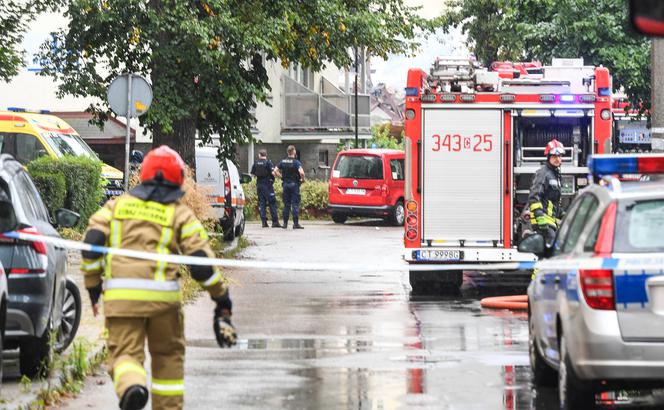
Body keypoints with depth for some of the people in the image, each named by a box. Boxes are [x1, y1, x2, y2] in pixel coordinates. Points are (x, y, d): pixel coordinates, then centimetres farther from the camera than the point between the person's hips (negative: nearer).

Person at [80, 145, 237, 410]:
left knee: (124, 352, -1)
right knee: (168, 354, 19)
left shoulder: (117, 205, 17)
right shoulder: (180, 213, 11)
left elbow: (92, 241, 4)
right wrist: (221, 297, 13)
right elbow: (200, 260, 3)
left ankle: (131, 386, -33)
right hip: (163, 294, 0)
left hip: (120, 294, 0)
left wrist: (92, 285, 13)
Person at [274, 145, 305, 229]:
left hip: (285, 184, 5)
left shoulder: (283, 161, 4)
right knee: (295, 204, -2)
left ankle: (285, 223, 10)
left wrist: (282, 177, 11)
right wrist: (303, 179, -6)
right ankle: (296, 223, -5)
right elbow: (301, 172, -24)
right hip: (294, 184, -5)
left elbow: (275, 171, 5)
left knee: (286, 204, 10)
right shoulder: (296, 162, -12)